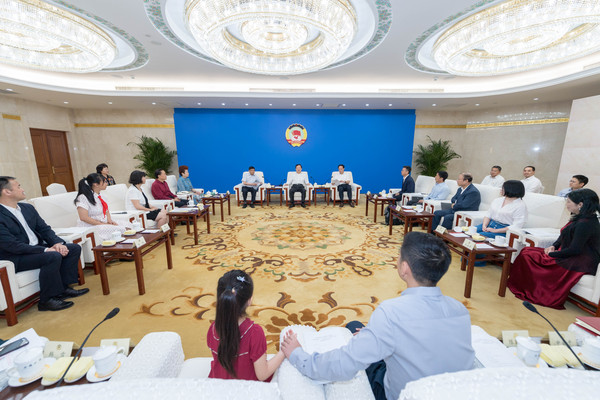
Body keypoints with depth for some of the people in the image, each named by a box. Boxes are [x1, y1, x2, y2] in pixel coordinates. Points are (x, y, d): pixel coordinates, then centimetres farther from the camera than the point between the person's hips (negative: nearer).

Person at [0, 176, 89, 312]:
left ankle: (64, 287, 0)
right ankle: (47, 300, -14)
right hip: (14, 259, -8)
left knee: (74, 248, -5)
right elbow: (13, 245, -23)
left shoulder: (28, 208, 9)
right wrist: (46, 250, -26)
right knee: (53, 256, -31)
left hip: (37, 247, 8)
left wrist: (58, 243, -10)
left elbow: (44, 229, 9)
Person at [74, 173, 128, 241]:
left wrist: (109, 220, 1)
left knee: (124, 229, -20)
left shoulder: (100, 196, 13)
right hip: (90, 227, -7)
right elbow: (84, 217, -18)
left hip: (105, 224, 7)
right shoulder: (83, 198, -11)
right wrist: (102, 224, -19)